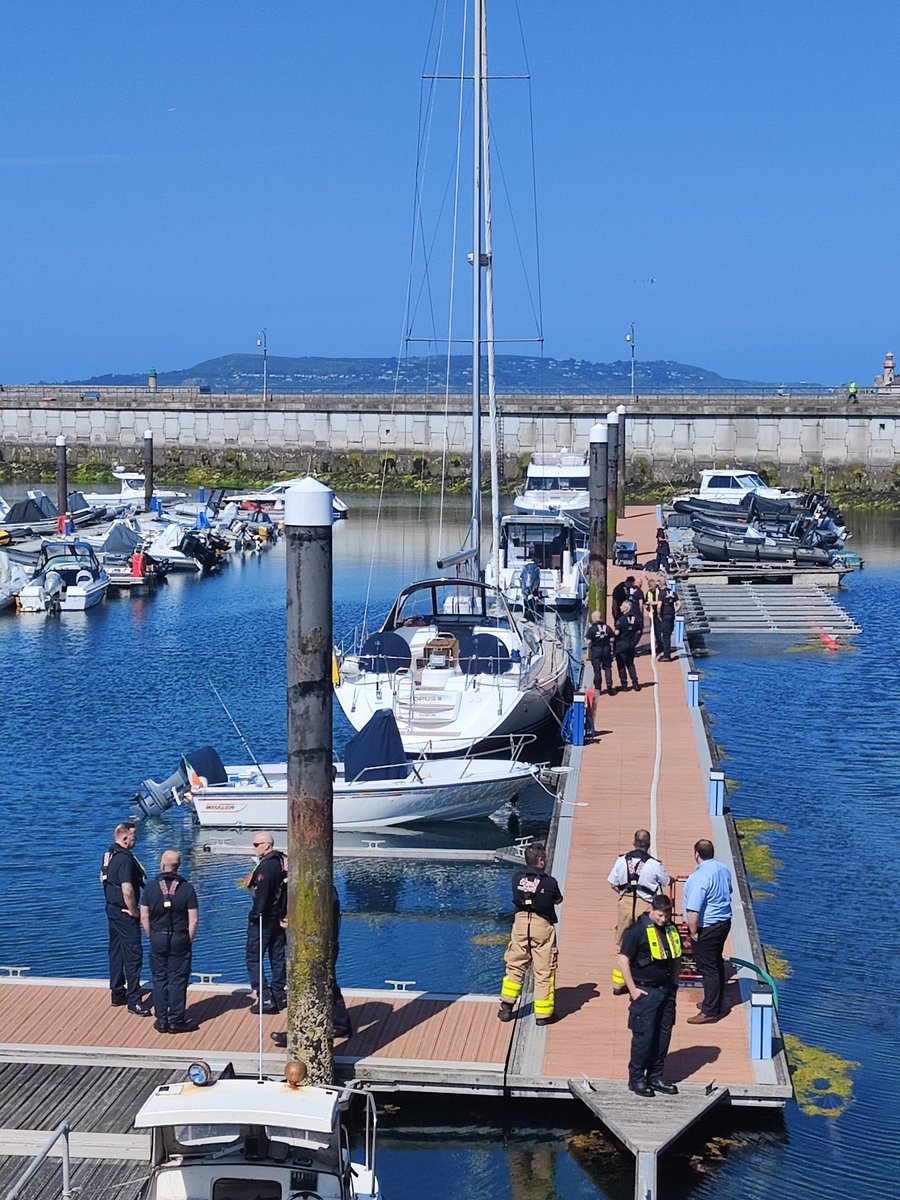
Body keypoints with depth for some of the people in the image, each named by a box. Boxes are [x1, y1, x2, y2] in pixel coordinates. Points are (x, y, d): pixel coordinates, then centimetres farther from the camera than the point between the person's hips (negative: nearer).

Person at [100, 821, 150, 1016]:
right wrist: (134, 911, -17)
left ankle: (117, 994, 27)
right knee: (133, 955, -6)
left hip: (112, 909, 10)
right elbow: (127, 891, -30)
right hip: (125, 913, -10)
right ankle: (134, 1000, -4)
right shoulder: (125, 859, -24)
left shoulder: (109, 854, 7)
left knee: (116, 952, 18)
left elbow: (103, 877, 21)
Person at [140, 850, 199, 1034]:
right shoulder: (187, 888, -7)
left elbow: (144, 917, -1)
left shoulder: (151, 887, -4)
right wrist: (189, 940, 4)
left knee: (159, 979, 11)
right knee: (178, 980, 5)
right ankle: (176, 1021, 8)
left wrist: (151, 937, 10)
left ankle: (161, 1021, 14)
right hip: (180, 939, -1)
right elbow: (193, 919, -8)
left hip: (157, 938, 1)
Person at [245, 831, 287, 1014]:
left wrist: (255, 916, -17)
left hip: (264, 919, -9)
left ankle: (264, 999, -5)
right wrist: (284, 913, 17)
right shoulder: (282, 862, 8)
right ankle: (279, 997, 21)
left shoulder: (265, 866, -19)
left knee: (254, 958, -1)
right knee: (278, 957, 14)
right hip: (279, 919, 9)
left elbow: (262, 894, -23)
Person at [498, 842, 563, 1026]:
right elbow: (558, 900, 8)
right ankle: (543, 1014, 10)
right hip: (542, 926, -3)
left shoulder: (517, 878, -2)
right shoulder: (549, 882, -9)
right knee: (544, 971, 5)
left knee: (515, 966, 15)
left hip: (521, 923, 3)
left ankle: (506, 1007, 17)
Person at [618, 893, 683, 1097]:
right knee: (643, 1036, -4)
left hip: (667, 991, 6)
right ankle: (636, 1078, 6)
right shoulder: (638, 930, -12)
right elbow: (623, 960, -12)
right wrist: (633, 989, -12)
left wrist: (674, 983, 13)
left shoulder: (671, 930, 8)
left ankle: (656, 1076, 20)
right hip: (645, 992, -6)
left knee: (664, 1035, 9)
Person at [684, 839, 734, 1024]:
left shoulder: (699, 878, -26)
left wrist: (693, 932, -17)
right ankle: (716, 1002, 34)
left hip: (707, 927, -9)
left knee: (708, 968, -1)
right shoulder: (723, 869, 2)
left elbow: (693, 912, -28)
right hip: (724, 921, 9)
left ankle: (710, 1011, 5)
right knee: (717, 963, 21)